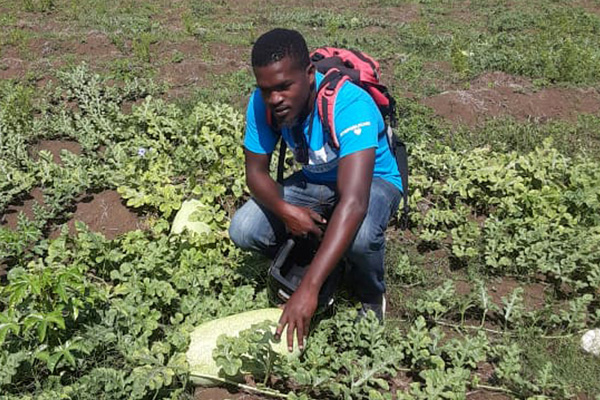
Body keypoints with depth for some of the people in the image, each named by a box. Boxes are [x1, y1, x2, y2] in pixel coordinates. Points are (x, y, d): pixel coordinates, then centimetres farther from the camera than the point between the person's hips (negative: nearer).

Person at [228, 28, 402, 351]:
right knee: (243, 230, -18)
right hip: (315, 182, 5)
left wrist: (308, 289, -53)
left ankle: (371, 299, -3)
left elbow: (353, 203, -47)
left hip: (372, 180, -5)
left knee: (360, 234, -39)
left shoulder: (350, 105, -37)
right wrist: (284, 209, -33)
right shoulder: (262, 104, -20)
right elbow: (256, 171, -8)